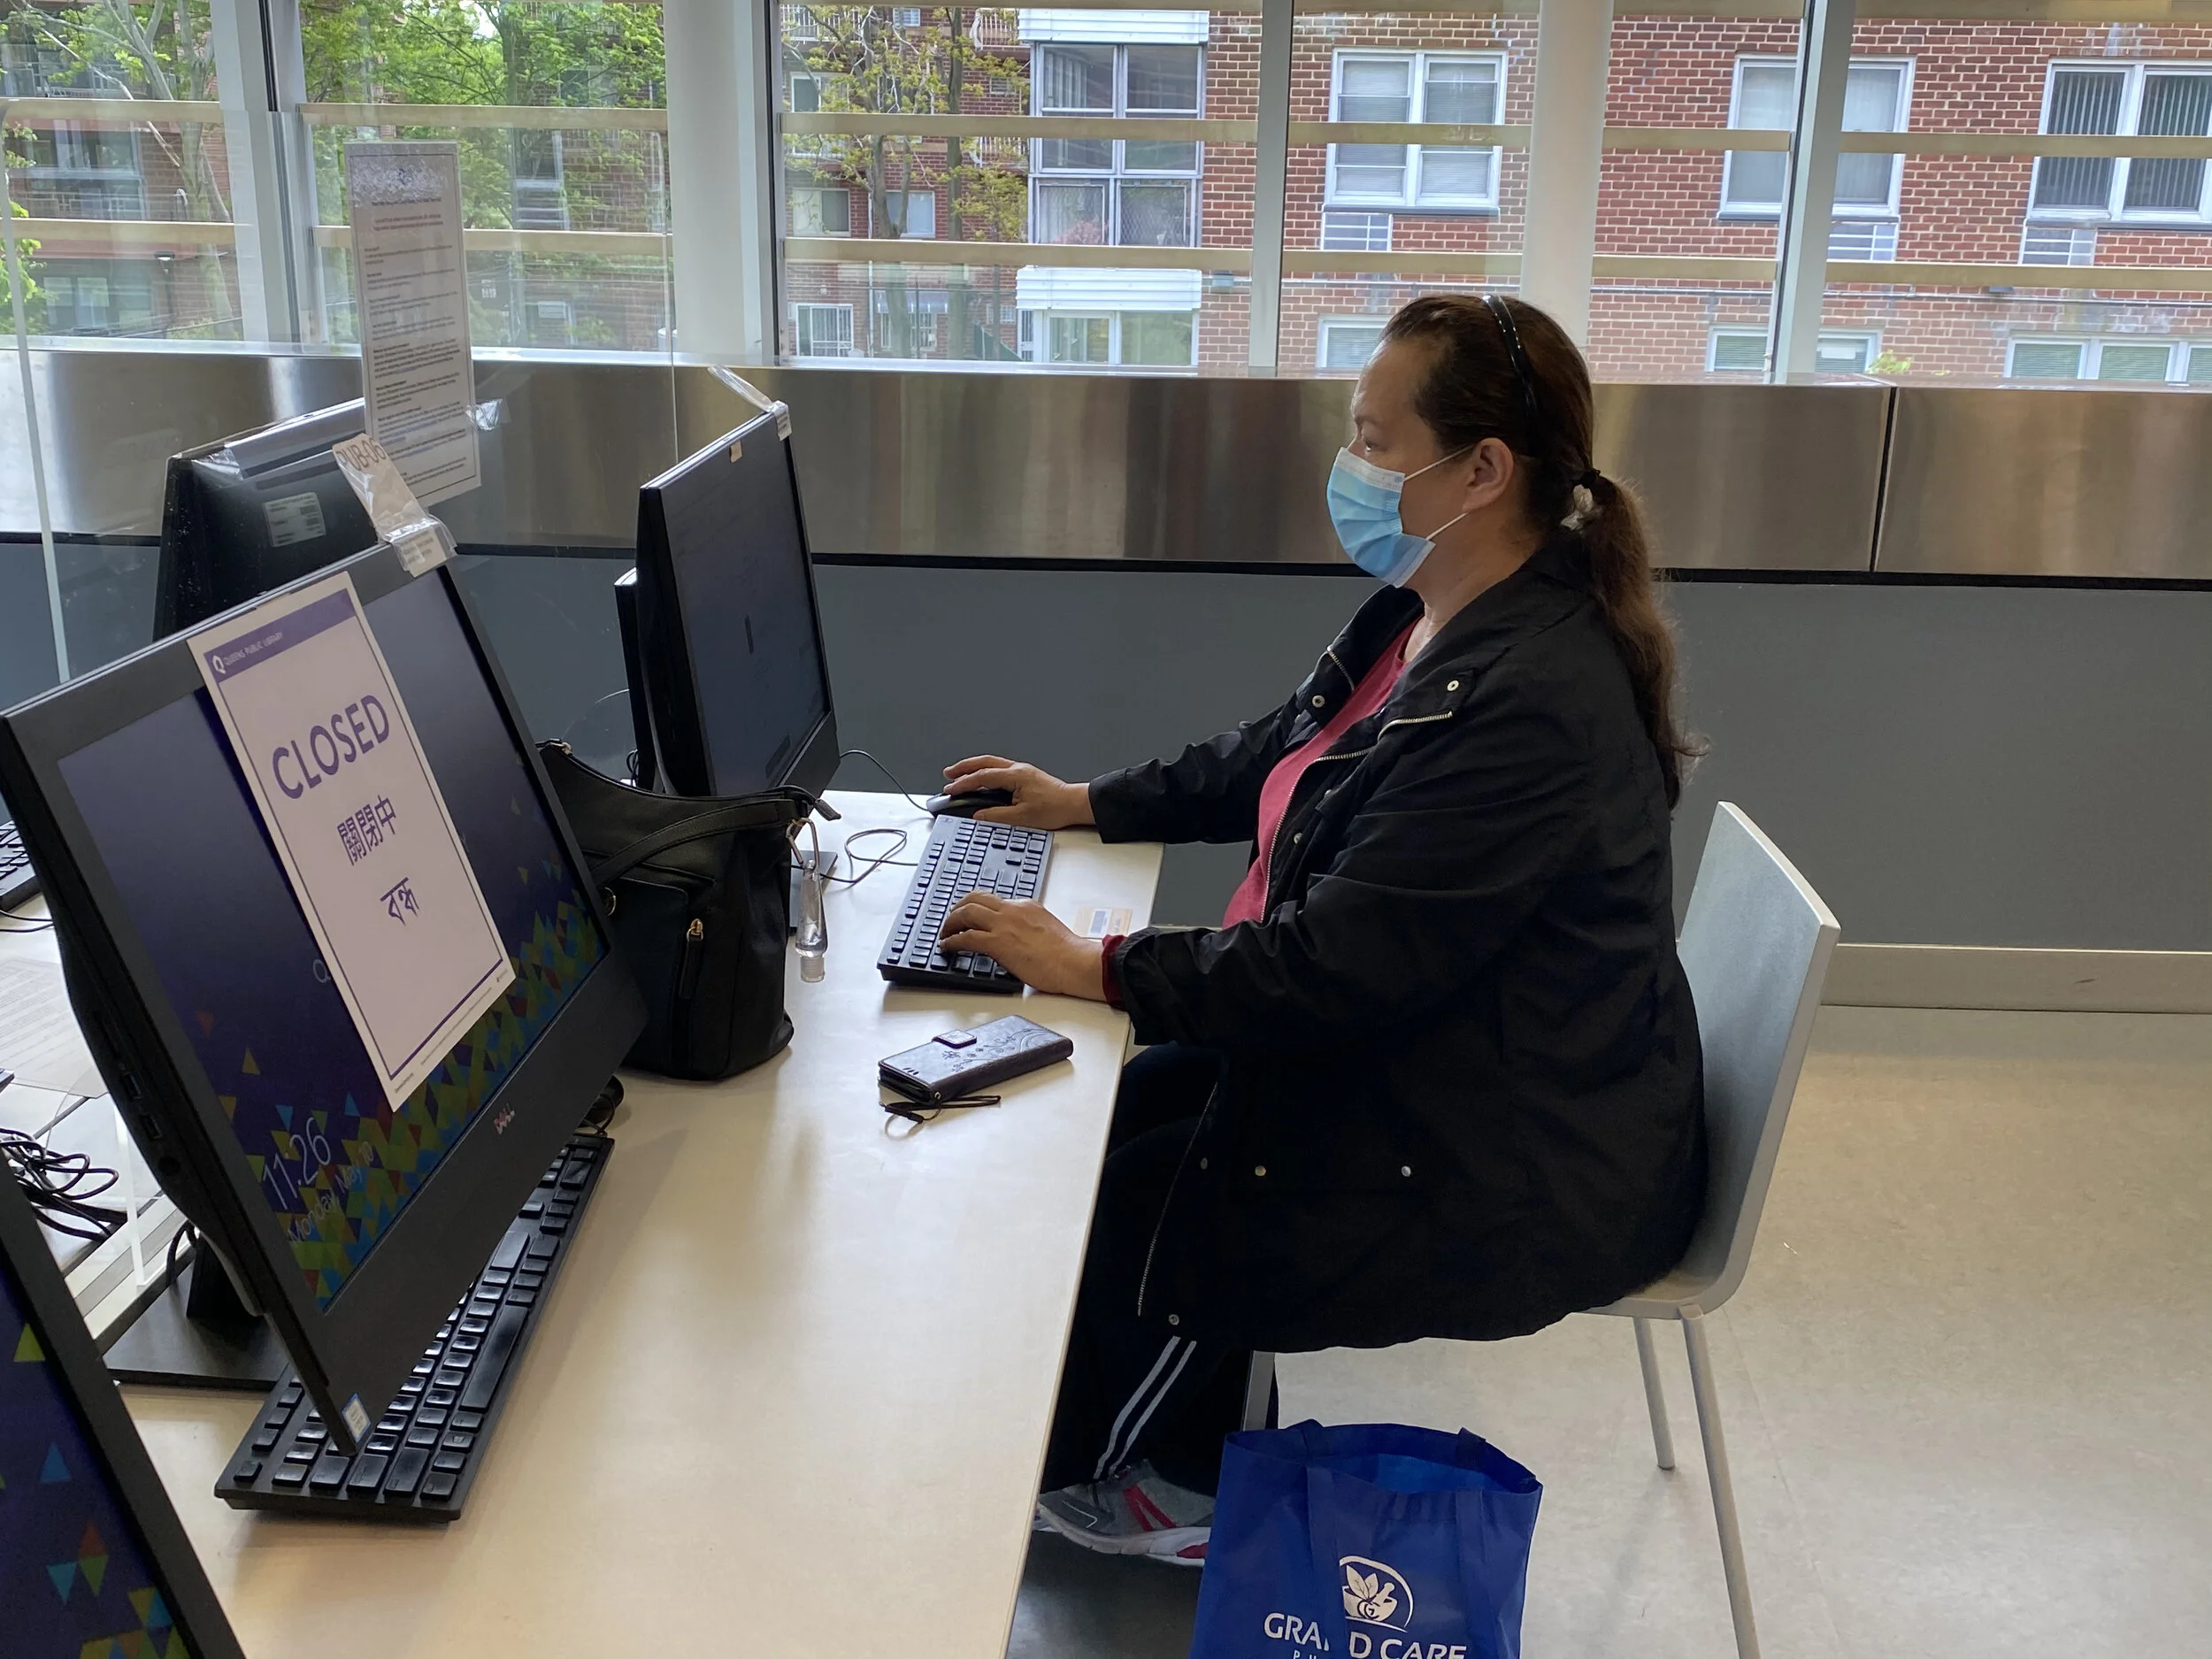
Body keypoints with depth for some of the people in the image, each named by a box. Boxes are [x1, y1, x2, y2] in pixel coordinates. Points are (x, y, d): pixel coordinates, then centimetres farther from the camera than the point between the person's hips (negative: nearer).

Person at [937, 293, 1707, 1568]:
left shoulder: (1535, 707, -31)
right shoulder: (1431, 614, 1)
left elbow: (1339, 965, -31)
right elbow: (1278, 760, 18)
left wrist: (1099, 969, -25)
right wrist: (1087, 804, 14)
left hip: (1517, 1173, -10)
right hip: (1427, 1056, 10)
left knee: (1125, 1210, -4)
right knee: (1133, 1102, 8)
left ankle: (1167, 1492, 28)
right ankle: (1172, 1463, 28)